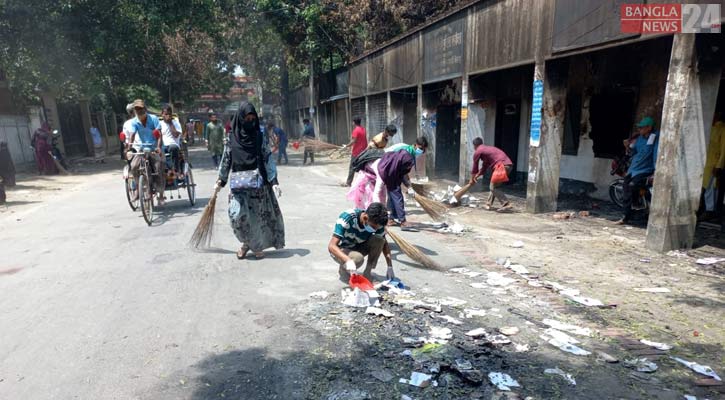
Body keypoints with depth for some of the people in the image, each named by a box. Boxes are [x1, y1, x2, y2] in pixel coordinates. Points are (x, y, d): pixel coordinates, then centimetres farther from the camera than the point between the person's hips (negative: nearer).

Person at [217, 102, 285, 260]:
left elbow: (269, 159, -3)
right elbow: (225, 160, 10)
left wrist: (274, 181, -12)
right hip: (239, 185, 1)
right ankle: (247, 242, 16)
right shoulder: (232, 138, 2)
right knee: (237, 215, -10)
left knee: (259, 215, 4)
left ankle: (257, 246, 23)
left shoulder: (260, 137, 0)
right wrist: (221, 180, 11)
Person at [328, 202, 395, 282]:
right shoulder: (347, 218, -33)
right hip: (341, 251, -4)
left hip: (359, 247, 4)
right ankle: (343, 270, -2)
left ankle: (367, 272, -6)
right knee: (358, 258, -36)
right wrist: (348, 261, -53)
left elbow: (384, 243, -3)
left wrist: (390, 267, -11)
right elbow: (331, 246, -37)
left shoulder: (376, 223, -19)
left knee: (379, 239, -23)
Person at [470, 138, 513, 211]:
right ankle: (489, 204, 21)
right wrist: (477, 176, 42)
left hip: (502, 166, -9)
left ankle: (506, 204, -11)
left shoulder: (478, 152, 4)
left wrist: (472, 179, 27)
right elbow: (485, 166, 36)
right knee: (494, 186, 19)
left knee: (493, 187, -2)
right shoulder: (488, 149, 30)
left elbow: (475, 167, 13)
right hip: (508, 165, 9)